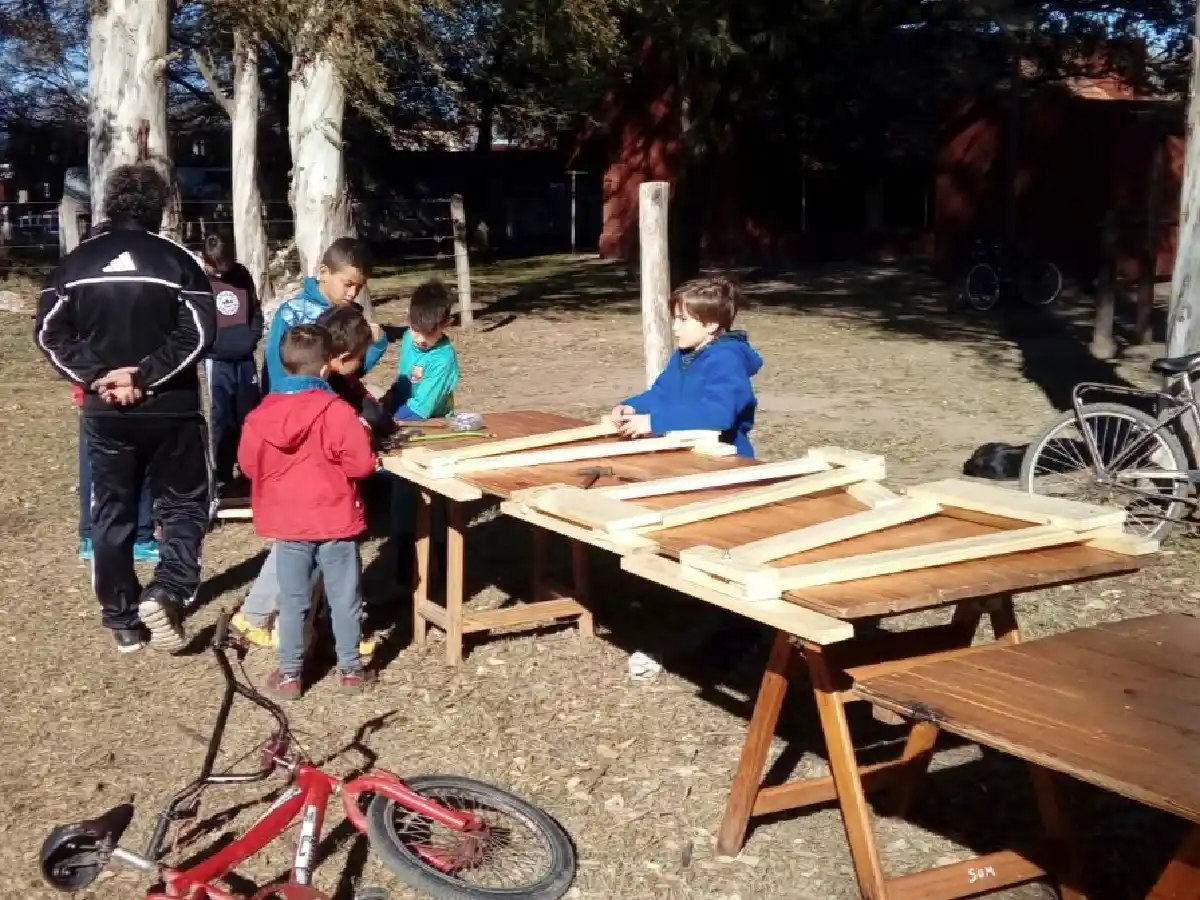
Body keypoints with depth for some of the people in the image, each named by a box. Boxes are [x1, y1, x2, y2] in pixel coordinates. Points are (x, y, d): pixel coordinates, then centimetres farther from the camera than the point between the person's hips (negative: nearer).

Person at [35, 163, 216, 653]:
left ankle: (122, 621, 17)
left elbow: (49, 333, 0)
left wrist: (96, 375, -5)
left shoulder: (77, 262, 4)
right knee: (184, 505, 10)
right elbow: (200, 332, -16)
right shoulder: (176, 260, -7)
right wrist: (144, 375, -13)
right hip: (170, 408, -3)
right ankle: (166, 592, -11)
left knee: (111, 513, 12)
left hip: (105, 410, 3)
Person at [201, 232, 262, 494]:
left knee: (251, 415, 10)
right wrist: (209, 345, -12)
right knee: (222, 419, -1)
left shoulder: (242, 275, 5)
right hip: (218, 361, -4)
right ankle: (222, 475, 8)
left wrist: (253, 338, 2)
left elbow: (256, 309, 14)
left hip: (245, 358, 4)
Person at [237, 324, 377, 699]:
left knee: (292, 601, 13)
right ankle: (350, 669, 18)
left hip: (287, 524, 3)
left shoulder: (261, 414, -3)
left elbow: (248, 464, 8)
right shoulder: (337, 410, -15)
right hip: (335, 520, -3)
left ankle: (289, 674, 19)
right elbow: (362, 463, -15)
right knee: (344, 599, 10)